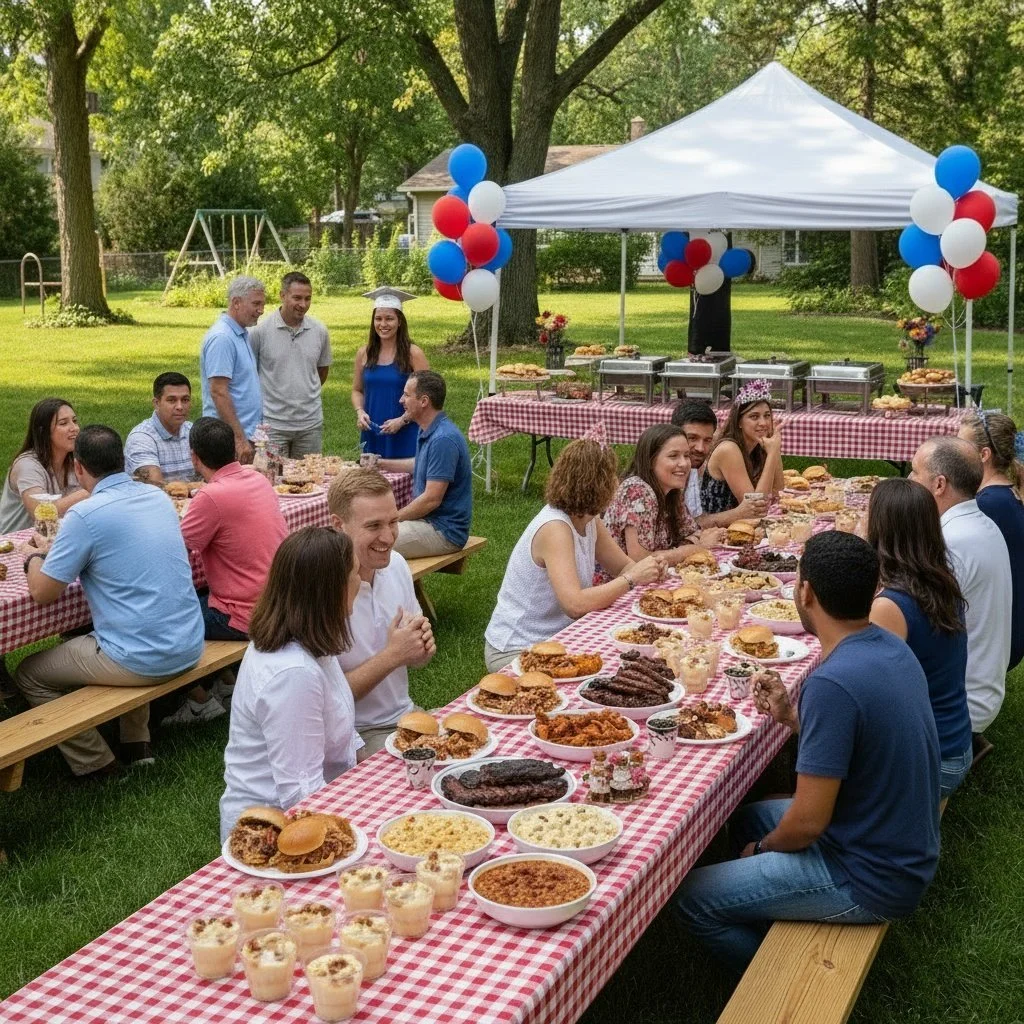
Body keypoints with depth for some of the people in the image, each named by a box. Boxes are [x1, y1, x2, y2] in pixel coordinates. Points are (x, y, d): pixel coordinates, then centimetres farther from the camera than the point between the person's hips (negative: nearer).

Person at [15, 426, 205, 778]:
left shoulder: (85, 514, -15)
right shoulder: (158, 497, 6)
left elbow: (42, 593, -8)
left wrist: (35, 557, 12)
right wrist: (59, 549, 22)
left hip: (142, 661, -7)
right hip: (188, 648, 7)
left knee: (28, 674, 15)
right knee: (83, 639, 37)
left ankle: (97, 767, 17)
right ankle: (137, 745, 32)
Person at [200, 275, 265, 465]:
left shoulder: (242, 334, 15)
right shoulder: (221, 338, -15)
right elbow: (218, 392, -21)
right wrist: (240, 439, -23)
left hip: (247, 434, 10)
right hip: (232, 439, -10)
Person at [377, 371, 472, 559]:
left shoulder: (443, 440, -22)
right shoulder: (427, 432, 10)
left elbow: (432, 499, -23)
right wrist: (382, 464, 28)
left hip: (444, 531, -10)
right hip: (428, 520, 10)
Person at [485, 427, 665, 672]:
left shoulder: (590, 522, 1)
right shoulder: (555, 528, -25)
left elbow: (623, 566, 13)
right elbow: (575, 604, -34)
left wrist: (648, 569, -10)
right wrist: (632, 578, -26)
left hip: (557, 638, 8)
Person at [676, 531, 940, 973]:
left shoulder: (832, 683, -30)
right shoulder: (890, 646, -2)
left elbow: (807, 822, -24)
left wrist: (763, 849, -4)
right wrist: (793, 716, 5)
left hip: (872, 882, -9)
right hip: (909, 848, 9)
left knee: (694, 898, -3)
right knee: (748, 818, 26)